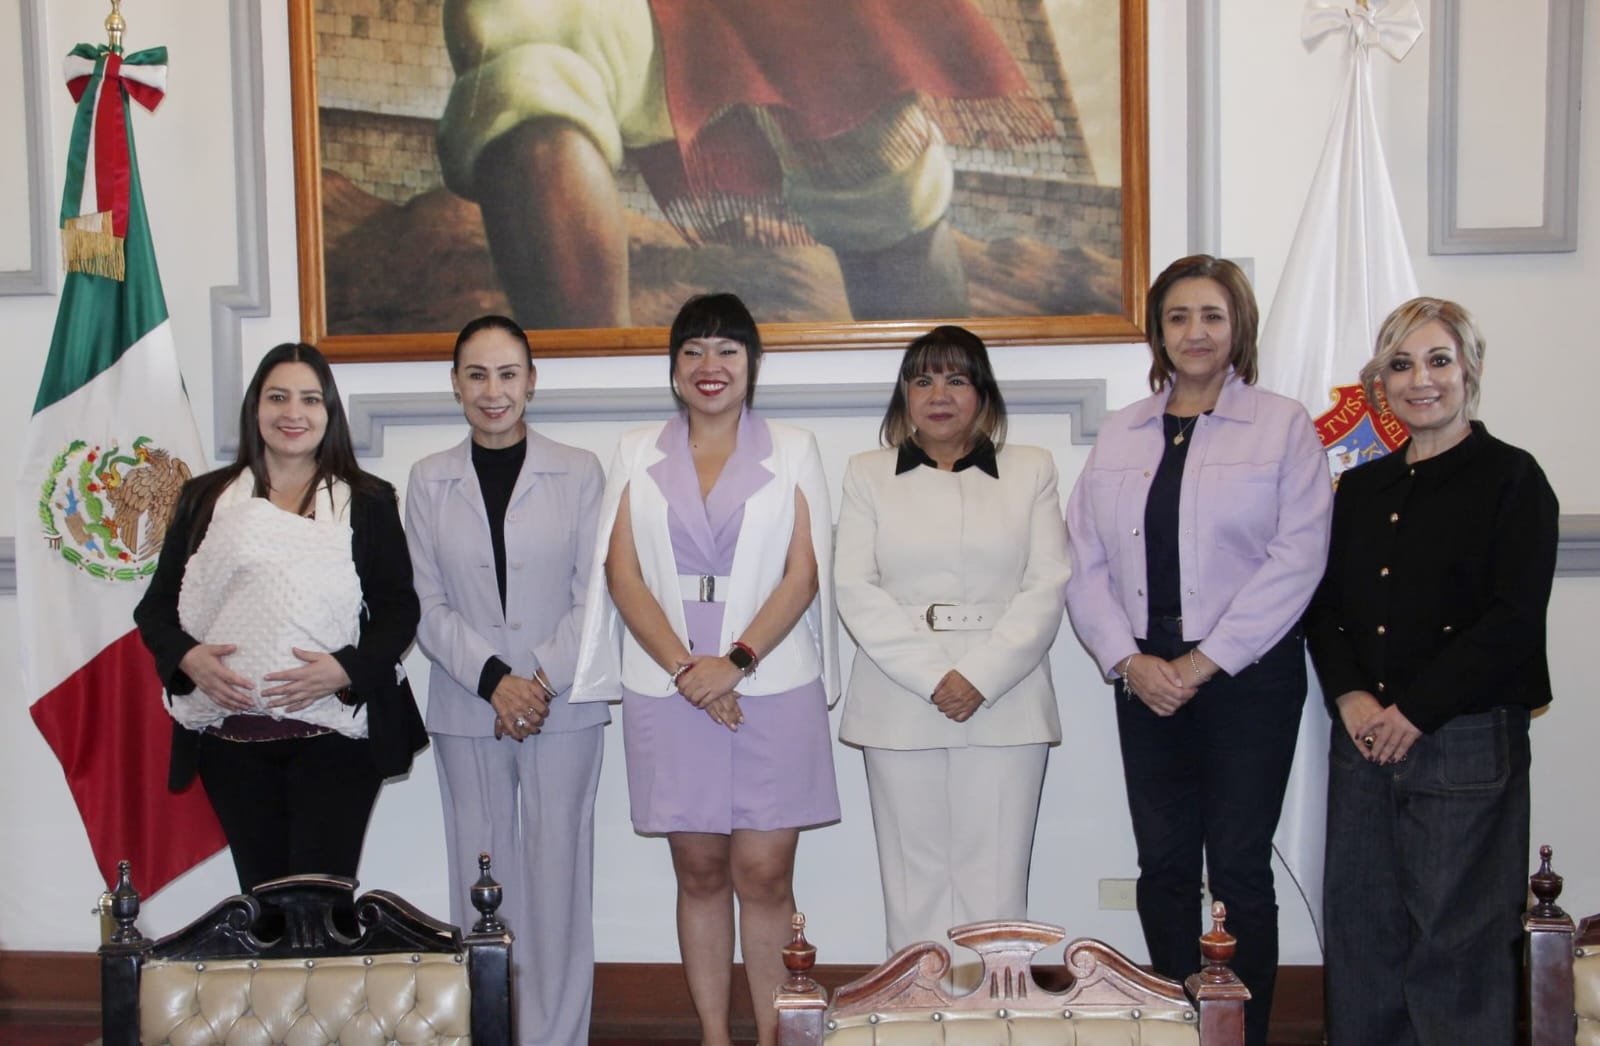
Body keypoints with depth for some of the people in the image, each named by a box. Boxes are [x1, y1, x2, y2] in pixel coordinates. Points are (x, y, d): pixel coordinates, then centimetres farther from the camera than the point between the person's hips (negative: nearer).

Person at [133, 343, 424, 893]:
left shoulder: (368, 501, 7)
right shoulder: (205, 498, 12)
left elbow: (399, 610, 3)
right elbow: (156, 605, 12)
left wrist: (344, 668, -14)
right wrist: (187, 657, -8)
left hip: (334, 730, -2)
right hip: (230, 737, 2)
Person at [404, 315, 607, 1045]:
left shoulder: (579, 472, 2)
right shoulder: (428, 480, 7)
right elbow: (426, 606, 3)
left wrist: (543, 679, -12)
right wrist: (494, 679, -10)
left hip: (564, 706, -2)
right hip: (465, 710, 2)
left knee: (557, 878, -1)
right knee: (479, 880, 6)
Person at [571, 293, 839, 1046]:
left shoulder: (792, 452, 7)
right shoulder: (637, 455, 10)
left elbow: (804, 574, -1)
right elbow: (622, 573, 2)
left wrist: (736, 662, -12)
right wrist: (683, 666, -10)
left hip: (774, 689, -1)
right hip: (667, 693, 1)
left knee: (764, 874, -1)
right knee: (700, 872, 7)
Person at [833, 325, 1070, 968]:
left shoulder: (1031, 470, 11)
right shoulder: (868, 474, 12)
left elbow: (1047, 587, 2)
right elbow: (855, 590, 1)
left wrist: (980, 678, -10)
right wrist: (932, 677, -10)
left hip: (1005, 706, 0)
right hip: (900, 706, 1)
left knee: (995, 884, -2)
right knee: (913, 879, 2)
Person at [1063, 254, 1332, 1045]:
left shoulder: (1283, 427, 0)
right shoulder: (1119, 435, 11)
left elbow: (1296, 559, -9)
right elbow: (1086, 563, 6)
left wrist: (1203, 662, -12)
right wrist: (1129, 661, -7)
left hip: (1248, 676, -3)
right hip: (1145, 678, 3)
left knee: (1239, 869, 1)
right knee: (1163, 868, 8)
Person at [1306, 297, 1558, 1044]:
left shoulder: (1511, 479, -3)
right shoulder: (1362, 488, 14)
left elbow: (1514, 621, -11)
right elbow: (1324, 603, 12)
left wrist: (1415, 711, -14)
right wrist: (1350, 695, -5)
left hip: (1465, 742, -5)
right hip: (1364, 739, 5)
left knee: (1458, 935, 1)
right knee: (1359, 925, 9)